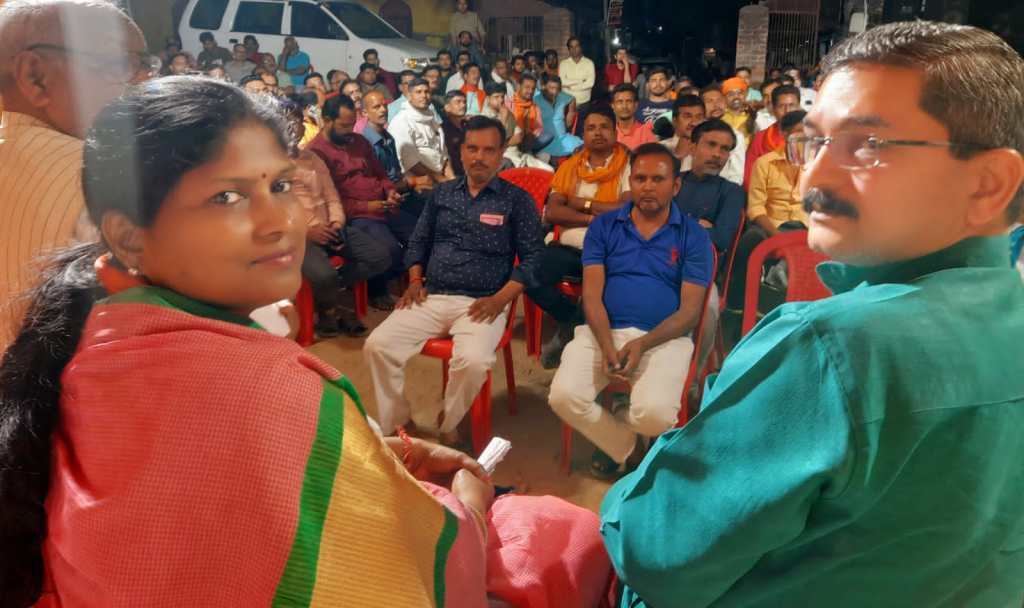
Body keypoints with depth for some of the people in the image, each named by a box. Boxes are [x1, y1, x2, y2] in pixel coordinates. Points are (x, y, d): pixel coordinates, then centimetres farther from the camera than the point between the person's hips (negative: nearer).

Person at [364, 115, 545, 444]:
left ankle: (444, 427, -3)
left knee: (472, 361, -33)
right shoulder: (442, 193, 15)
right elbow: (418, 242, 21)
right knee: (377, 345, -18)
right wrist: (415, 281, 4)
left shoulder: (517, 200, 3)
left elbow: (532, 257, -1)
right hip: (432, 298, 4)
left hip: (481, 304, -4)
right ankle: (394, 427, 1)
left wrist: (500, 299, -13)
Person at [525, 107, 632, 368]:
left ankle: (571, 329, -3)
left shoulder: (628, 166, 4)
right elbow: (551, 212, 1)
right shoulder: (569, 166, 13)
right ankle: (576, 322, 3)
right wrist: (593, 218, -10)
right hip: (567, 247, 3)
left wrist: (584, 203, -4)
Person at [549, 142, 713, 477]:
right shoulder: (604, 226, 8)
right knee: (564, 397, -24)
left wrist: (642, 344, -18)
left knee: (655, 414, -29)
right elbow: (592, 294, 0)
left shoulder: (693, 236, 4)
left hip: (665, 338, -1)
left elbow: (690, 310, -2)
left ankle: (617, 421, 11)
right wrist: (607, 347, -17)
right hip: (602, 332, 2)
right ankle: (625, 445, 7)